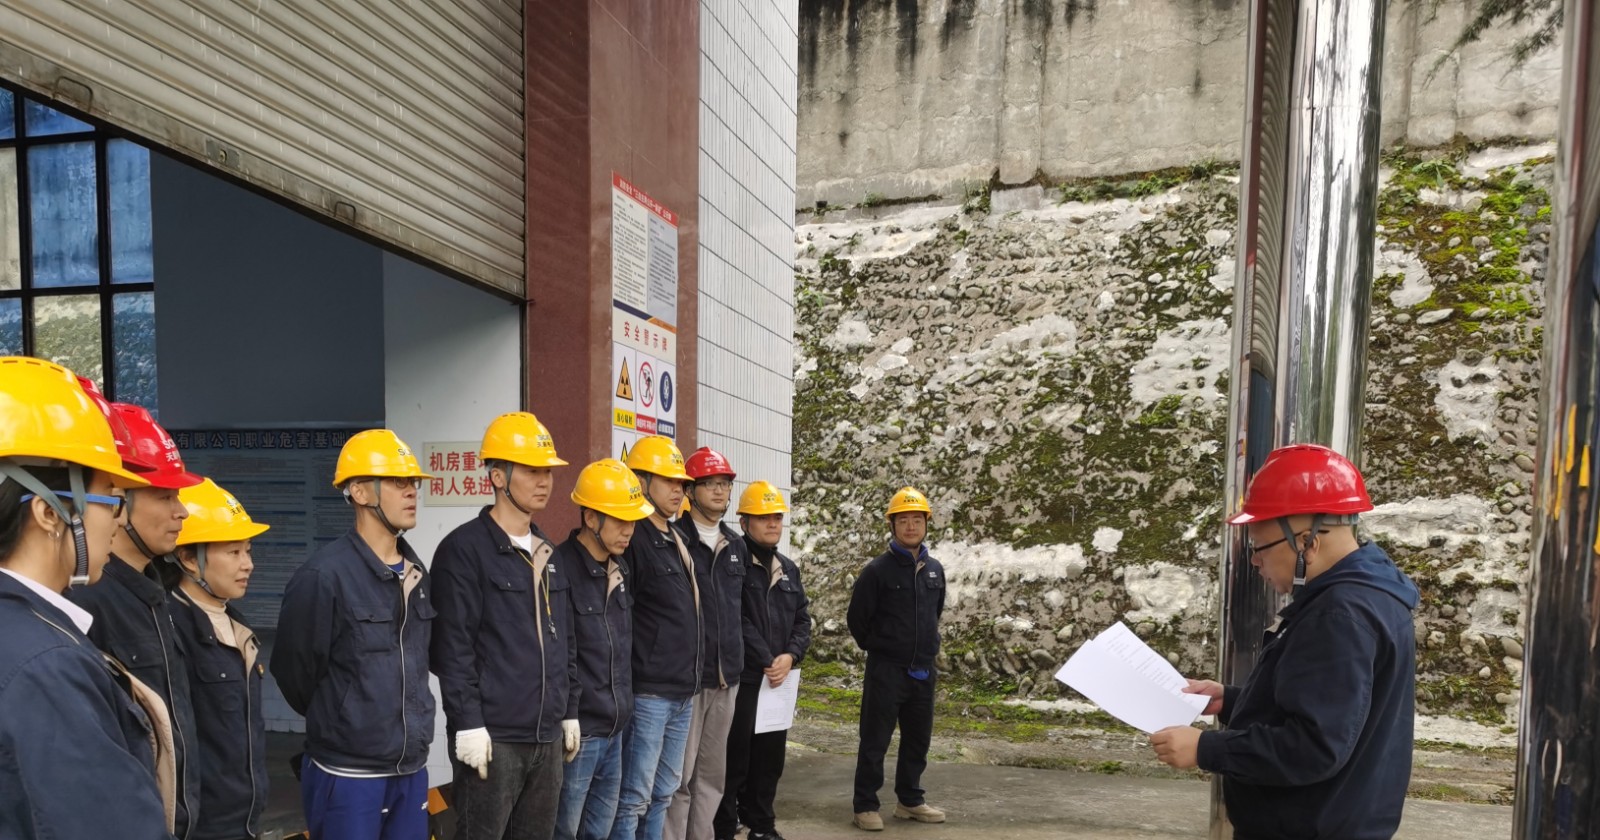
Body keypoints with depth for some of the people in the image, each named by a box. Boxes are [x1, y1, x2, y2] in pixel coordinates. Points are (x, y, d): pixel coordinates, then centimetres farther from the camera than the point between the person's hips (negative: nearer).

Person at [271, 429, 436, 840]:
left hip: (412, 770, 6)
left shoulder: (416, 571, 7)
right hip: (348, 775, -6)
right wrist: (334, 724, 6)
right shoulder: (323, 575, -16)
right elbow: (293, 670, -7)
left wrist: (410, 725, 15)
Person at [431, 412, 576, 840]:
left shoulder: (547, 552, 13)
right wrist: (468, 724, -16)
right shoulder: (464, 548, -9)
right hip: (493, 737, -7)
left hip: (546, 737, 7)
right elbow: (453, 647, -14)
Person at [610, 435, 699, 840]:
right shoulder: (633, 539, -14)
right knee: (634, 797, 0)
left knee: (663, 793, 17)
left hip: (683, 691, 9)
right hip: (648, 692, -9)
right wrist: (629, 681, -16)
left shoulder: (676, 540, 15)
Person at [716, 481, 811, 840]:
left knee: (771, 758, 15)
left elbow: (802, 620, 12)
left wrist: (790, 655, -5)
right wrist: (766, 660, -13)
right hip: (741, 678, -7)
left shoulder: (789, 569, 14)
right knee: (735, 758, -1)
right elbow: (737, 622, -16)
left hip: (779, 680, 7)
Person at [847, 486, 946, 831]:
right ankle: (865, 806, 13)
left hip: (924, 671, 5)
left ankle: (910, 800, 30)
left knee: (918, 740, 15)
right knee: (874, 742, 1)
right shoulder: (878, 570, -11)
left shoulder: (935, 569, 6)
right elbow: (856, 618, -3)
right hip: (886, 672, -5)